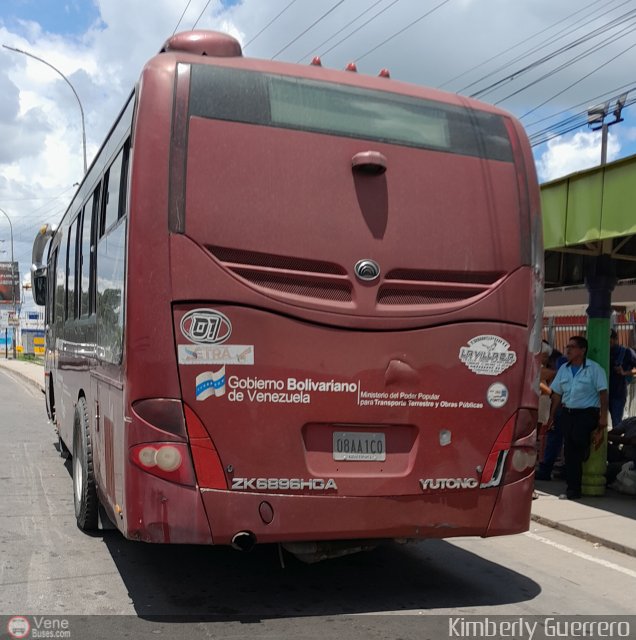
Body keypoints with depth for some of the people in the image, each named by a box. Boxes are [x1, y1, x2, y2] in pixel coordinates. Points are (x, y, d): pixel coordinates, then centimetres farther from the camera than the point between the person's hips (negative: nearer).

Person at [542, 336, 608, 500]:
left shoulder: (594, 368, -4)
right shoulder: (564, 369, 12)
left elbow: (603, 393, -7)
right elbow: (557, 394, 15)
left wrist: (603, 417, -14)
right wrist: (551, 416, 12)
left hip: (587, 412, -5)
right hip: (567, 413, 5)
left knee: (578, 439, -29)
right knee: (569, 450, 1)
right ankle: (573, 489, 7)